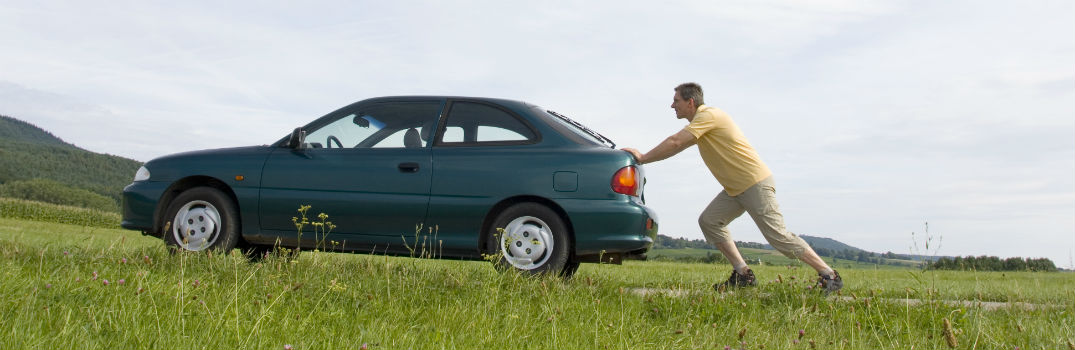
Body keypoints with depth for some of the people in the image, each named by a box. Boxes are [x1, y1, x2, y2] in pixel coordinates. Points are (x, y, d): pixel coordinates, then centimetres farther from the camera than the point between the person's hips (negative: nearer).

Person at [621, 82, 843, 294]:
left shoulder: (708, 115, -17)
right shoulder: (700, 120, 15)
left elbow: (675, 143, -23)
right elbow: (677, 145, 19)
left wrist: (642, 158, -15)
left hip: (756, 183, -10)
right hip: (735, 188, 10)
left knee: (777, 235, -10)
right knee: (709, 221, 2)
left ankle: (829, 276, 0)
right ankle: (743, 274, 3)